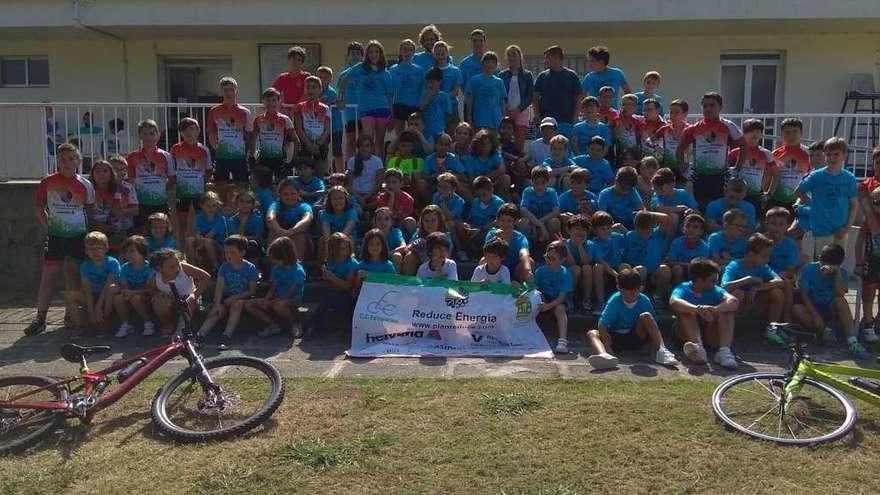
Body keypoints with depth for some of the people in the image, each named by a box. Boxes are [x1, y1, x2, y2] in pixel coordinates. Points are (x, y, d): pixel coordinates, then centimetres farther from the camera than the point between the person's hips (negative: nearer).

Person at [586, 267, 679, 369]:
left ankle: (660, 351, -34)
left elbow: (653, 324, -4)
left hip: (637, 338, 1)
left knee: (646, 316, -22)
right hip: (615, 338, -1)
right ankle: (605, 355, -63)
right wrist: (606, 345, -35)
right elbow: (602, 324, -21)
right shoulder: (615, 300, -15)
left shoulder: (644, 301, -9)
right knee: (592, 333, -28)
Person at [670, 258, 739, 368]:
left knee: (728, 310, -15)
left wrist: (715, 309, -39)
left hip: (711, 336, 2)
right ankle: (698, 348, -49)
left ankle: (724, 350, -32)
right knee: (687, 311, -26)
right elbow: (673, 302, -29)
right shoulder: (683, 289, -5)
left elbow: (734, 301, -19)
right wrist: (697, 309, -46)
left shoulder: (715, 291, 3)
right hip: (687, 334, -2)